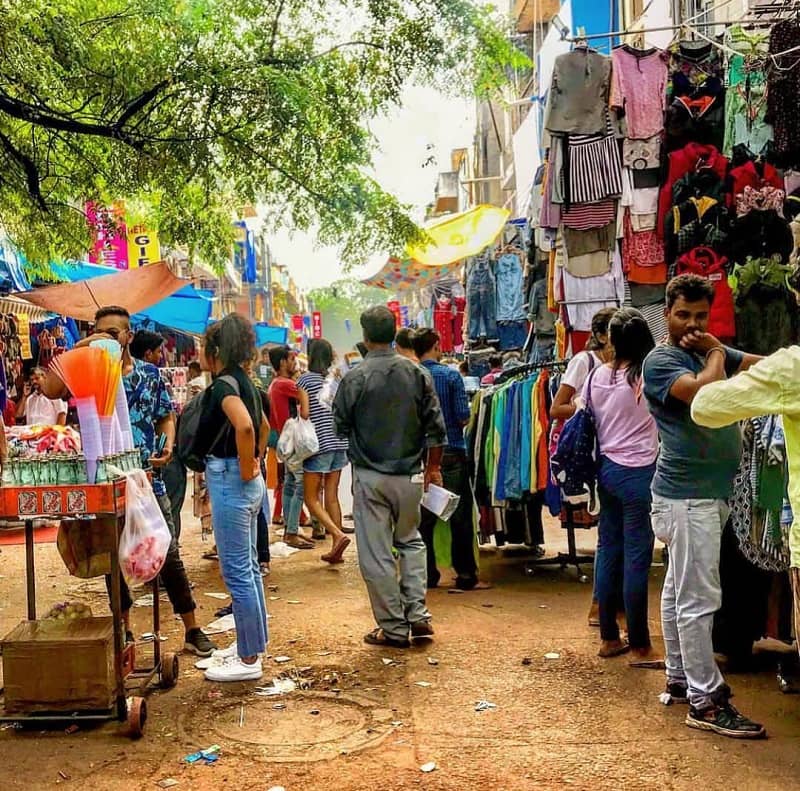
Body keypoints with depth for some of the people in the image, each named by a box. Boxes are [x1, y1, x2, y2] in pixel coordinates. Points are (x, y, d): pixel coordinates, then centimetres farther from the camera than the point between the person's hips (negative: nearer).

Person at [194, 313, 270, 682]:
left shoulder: (224, 383, -15)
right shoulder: (242, 381, 13)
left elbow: (244, 425, -34)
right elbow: (264, 426, 28)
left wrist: (247, 468, -22)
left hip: (230, 481, -10)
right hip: (246, 482, 10)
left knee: (237, 571, -3)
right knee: (248, 566, 17)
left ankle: (248, 659, 5)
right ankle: (252, 642, 27)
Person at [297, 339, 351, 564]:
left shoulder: (306, 379, -7)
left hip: (318, 444, -5)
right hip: (339, 443, 5)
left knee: (312, 498, 4)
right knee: (332, 497, 10)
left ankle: (338, 535, -15)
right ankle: (336, 549, 9)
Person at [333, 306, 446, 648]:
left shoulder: (354, 379, -10)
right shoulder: (417, 373, -2)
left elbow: (341, 427, -1)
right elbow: (435, 427, 1)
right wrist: (433, 468, 13)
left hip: (370, 476, -3)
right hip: (410, 474, 3)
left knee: (376, 554, 5)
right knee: (411, 541, 21)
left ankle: (394, 628, 11)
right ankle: (418, 614, 12)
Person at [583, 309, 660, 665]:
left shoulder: (597, 375, 3)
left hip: (607, 470, 6)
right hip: (639, 473, -6)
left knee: (608, 551, 12)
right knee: (636, 559, -2)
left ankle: (609, 638, 22)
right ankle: (640, 647, 4)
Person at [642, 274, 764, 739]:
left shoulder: (710, 352, 14)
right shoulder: (661, 360, -9)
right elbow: (704, 392, -27)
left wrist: (718, 351, -5)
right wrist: (717, 355, -9)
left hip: (715, 490, 8)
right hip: (687, 494, -8)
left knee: (680, 589, 17)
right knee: (699, 598, -7)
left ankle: (680, 677, 26)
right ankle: (705, 701, -2)